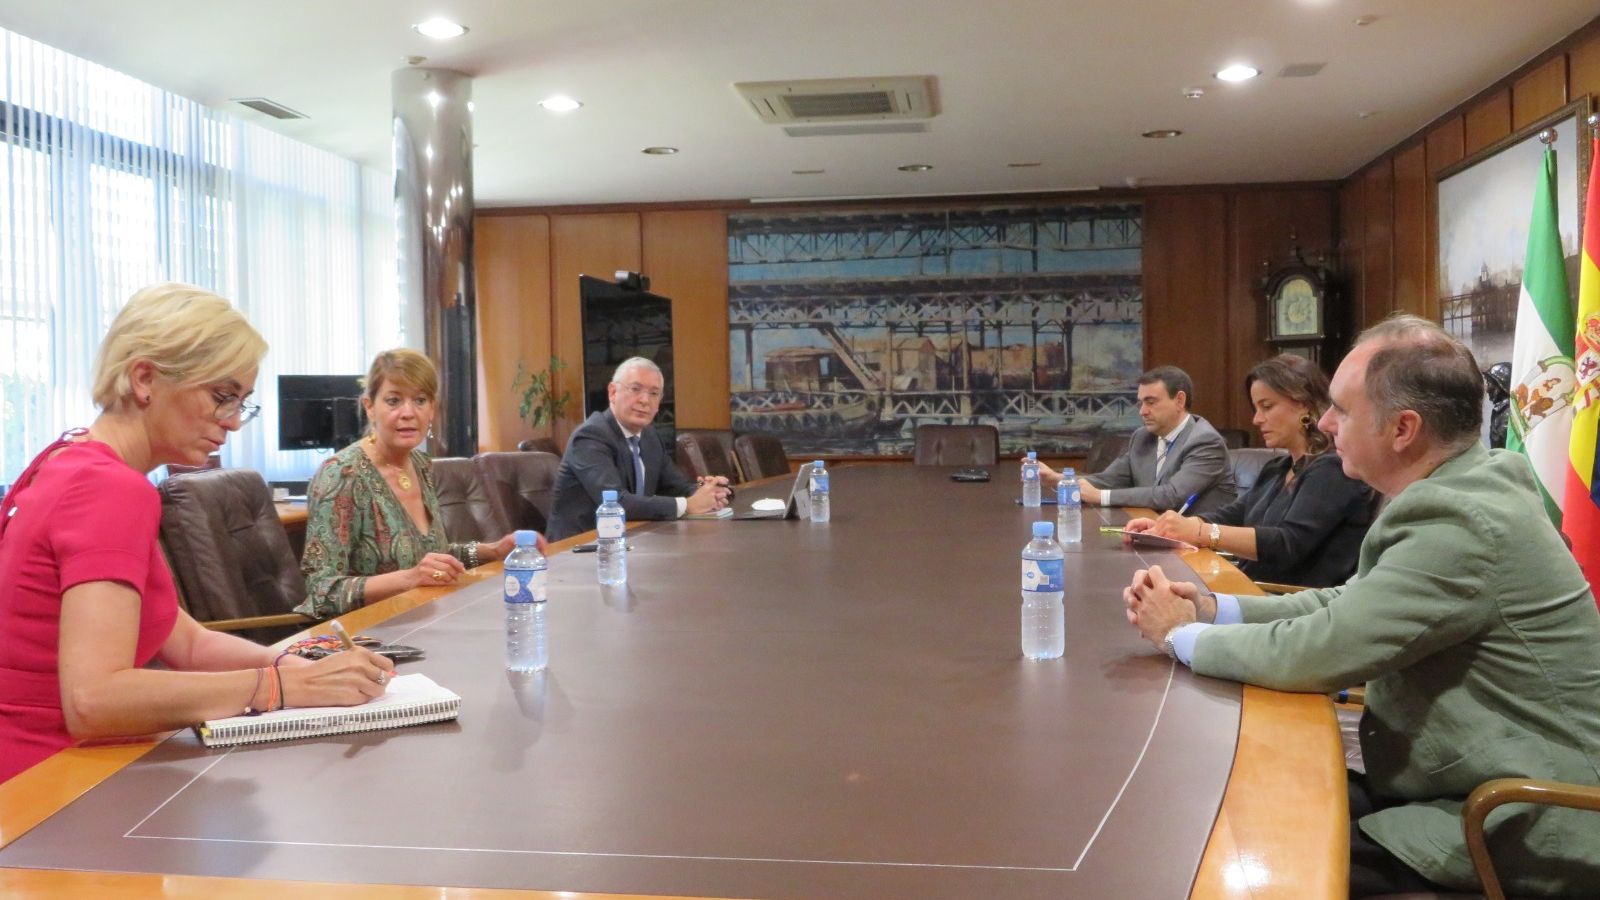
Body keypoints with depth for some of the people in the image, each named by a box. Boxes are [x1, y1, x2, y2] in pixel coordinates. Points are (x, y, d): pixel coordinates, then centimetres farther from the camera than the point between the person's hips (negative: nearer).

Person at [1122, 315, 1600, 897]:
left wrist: (1182, 635, -8)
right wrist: (1210, 608, -4)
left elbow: (1317, 651, -25)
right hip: (1488, 792, 8)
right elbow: (1347, 606, 9)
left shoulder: (1462, 523, -26)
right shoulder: (1459, 491, 5)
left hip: (1527, 833, -8)